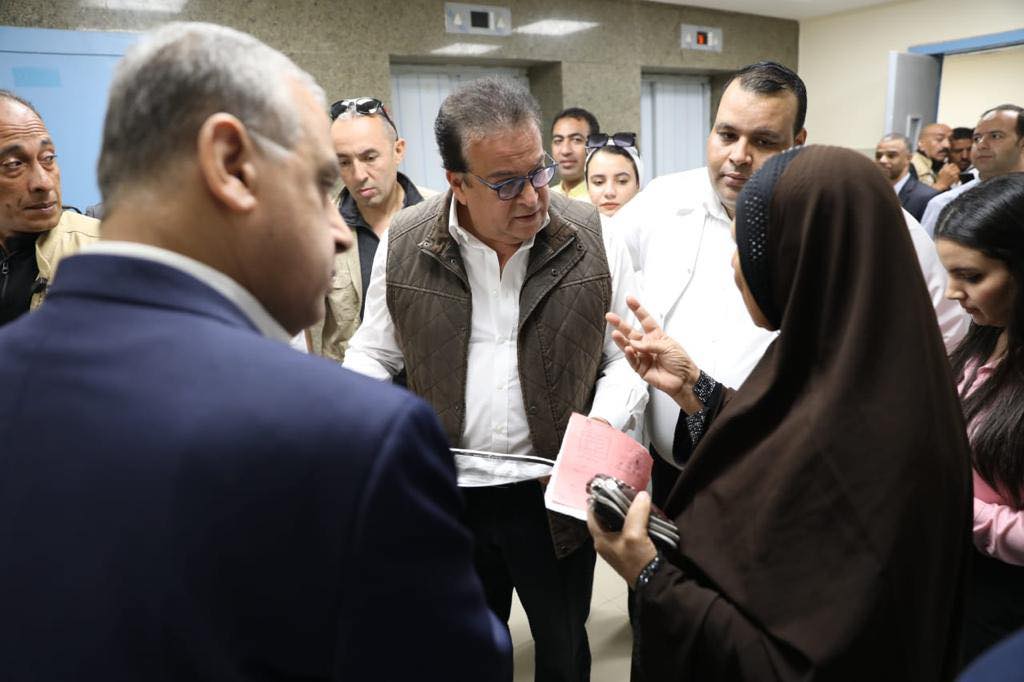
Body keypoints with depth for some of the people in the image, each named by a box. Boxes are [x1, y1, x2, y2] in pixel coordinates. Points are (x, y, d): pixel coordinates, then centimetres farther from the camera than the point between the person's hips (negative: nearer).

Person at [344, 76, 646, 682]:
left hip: (556, 493, 0)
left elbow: (627, 354, 1)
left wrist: (605, 426, -15)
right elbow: (373, 355, 7)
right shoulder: (404, 246, -5)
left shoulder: (592, 240, -7)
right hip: (447, 494, 1)